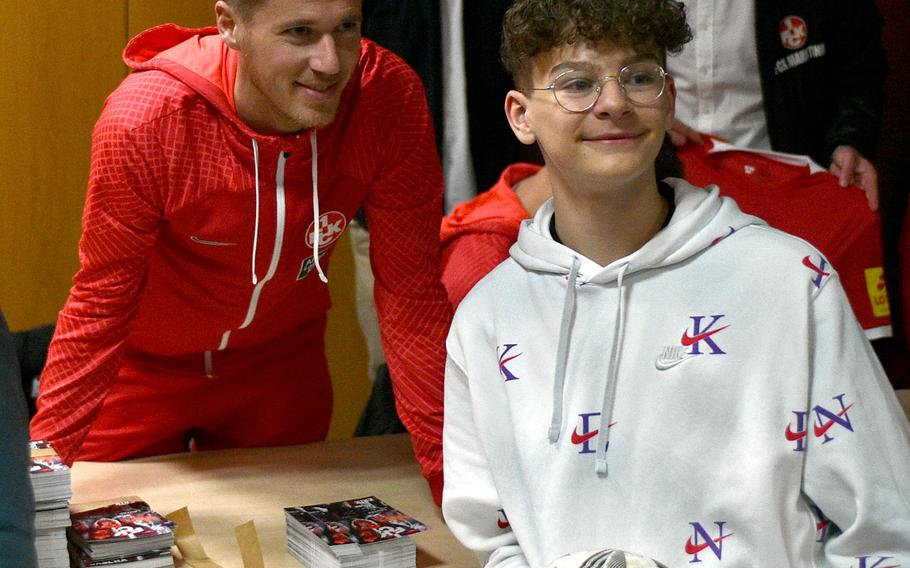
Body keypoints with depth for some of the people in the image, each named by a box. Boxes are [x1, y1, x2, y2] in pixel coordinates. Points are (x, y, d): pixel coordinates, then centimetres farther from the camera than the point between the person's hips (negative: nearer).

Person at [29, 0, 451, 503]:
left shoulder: (391, 97, -27)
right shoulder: (144, 121, -33)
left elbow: (412, 295, -20)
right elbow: (100, 305, -21)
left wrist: (450, 473, -21)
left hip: (280, 358, 3)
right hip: (146, 364, -2)